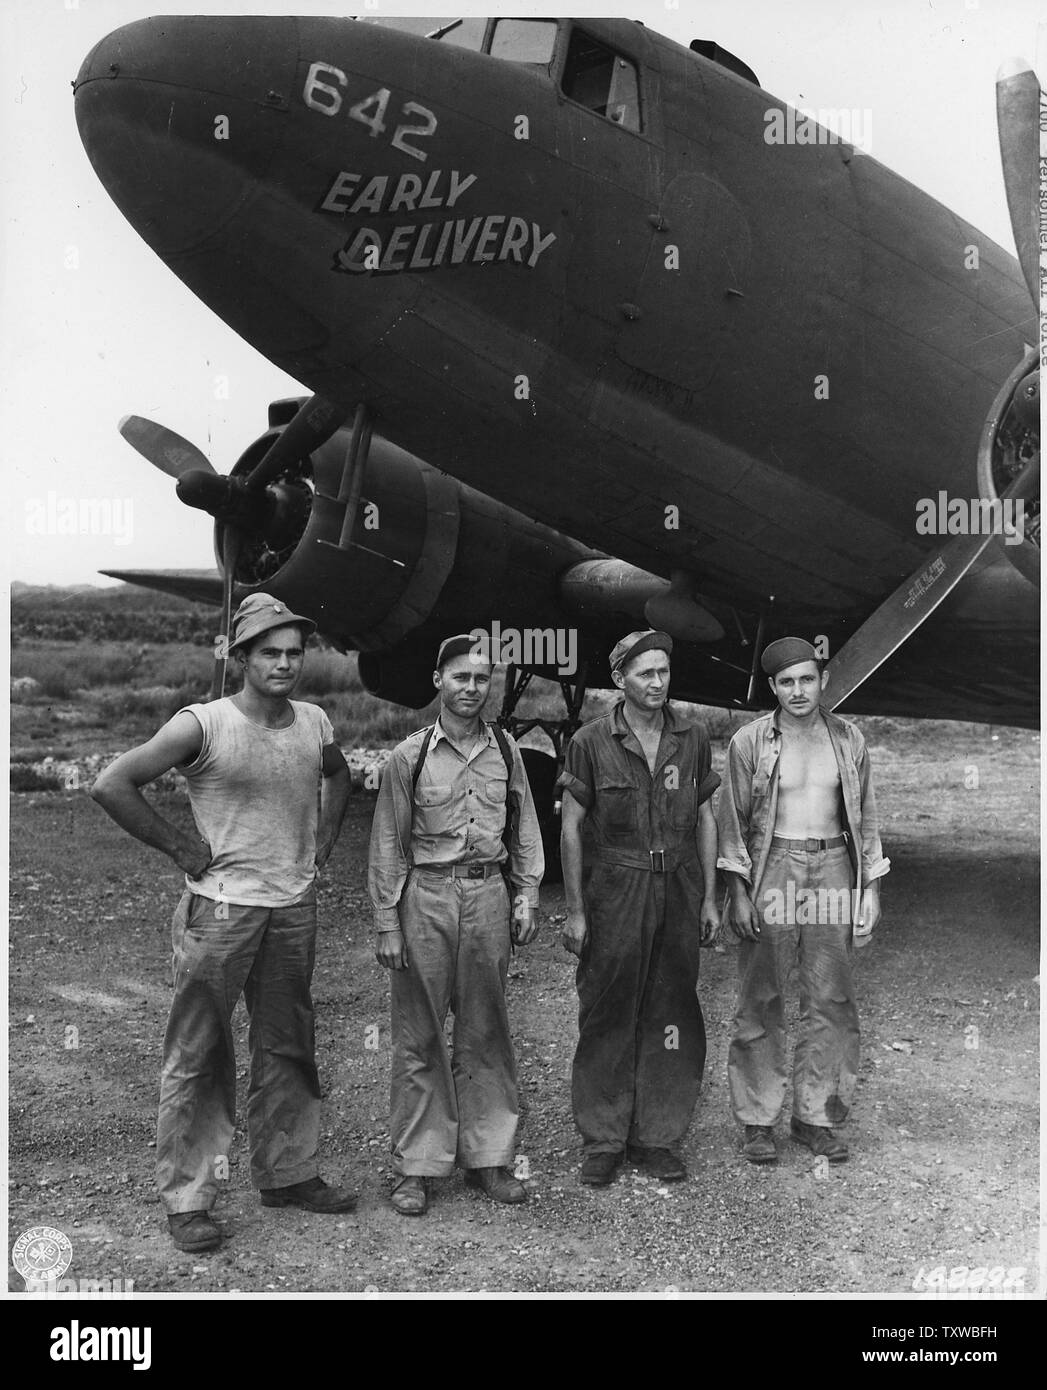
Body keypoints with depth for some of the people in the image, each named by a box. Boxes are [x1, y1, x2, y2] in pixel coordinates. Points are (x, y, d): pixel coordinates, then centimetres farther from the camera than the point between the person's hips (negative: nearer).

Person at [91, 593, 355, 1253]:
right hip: (220, 908, -5)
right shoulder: (202, 725, -13)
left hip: (295, 908, 5)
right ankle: (187, 1199, 15)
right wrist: (180, 846, -10)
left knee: (288, 1049, 15)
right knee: (199, 1055, 3)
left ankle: (289, 1174, 30)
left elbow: (338, 776, 26)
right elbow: (113, 785, -13)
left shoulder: (315, 722, 4)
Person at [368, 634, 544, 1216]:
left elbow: (525, 828, 14)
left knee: (486, 1032, 10)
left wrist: (528, 896, 6)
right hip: (426, 895, -2)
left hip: (489, 895, 3)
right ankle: (416, 1166, 15)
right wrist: (387, 922, -3)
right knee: (419, 1037, 3)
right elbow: (388, 844, 0)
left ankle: (488, 1156, 22)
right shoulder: (410, 756, -2)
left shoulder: (505, 751, 7)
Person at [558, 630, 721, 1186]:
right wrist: (575, 910, -4)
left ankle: (657, 1136, 20)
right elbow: (570, 827, -1)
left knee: (671, 1016, 7)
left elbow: (705, 819, 11)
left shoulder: (691, 738, 5)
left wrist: (710, 898, 7)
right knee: (608, 1018, 3)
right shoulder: (591, 742, -4)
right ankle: (602, 1139, 16)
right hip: (615, 891, -2)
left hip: (679, 890, 3)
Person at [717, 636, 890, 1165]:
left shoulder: (848, 739, 8)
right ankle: (757, 1120, 12)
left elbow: (866, 817, 13)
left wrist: (870, 887, 9)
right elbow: (732, 820, 0)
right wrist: (738, 892, -6)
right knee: (761, 1001, 2)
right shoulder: (750, 741, -1)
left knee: (831, 1000, 5)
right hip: (772, 870, -3)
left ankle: (815, 1116, 18)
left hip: (833, 872, 3)